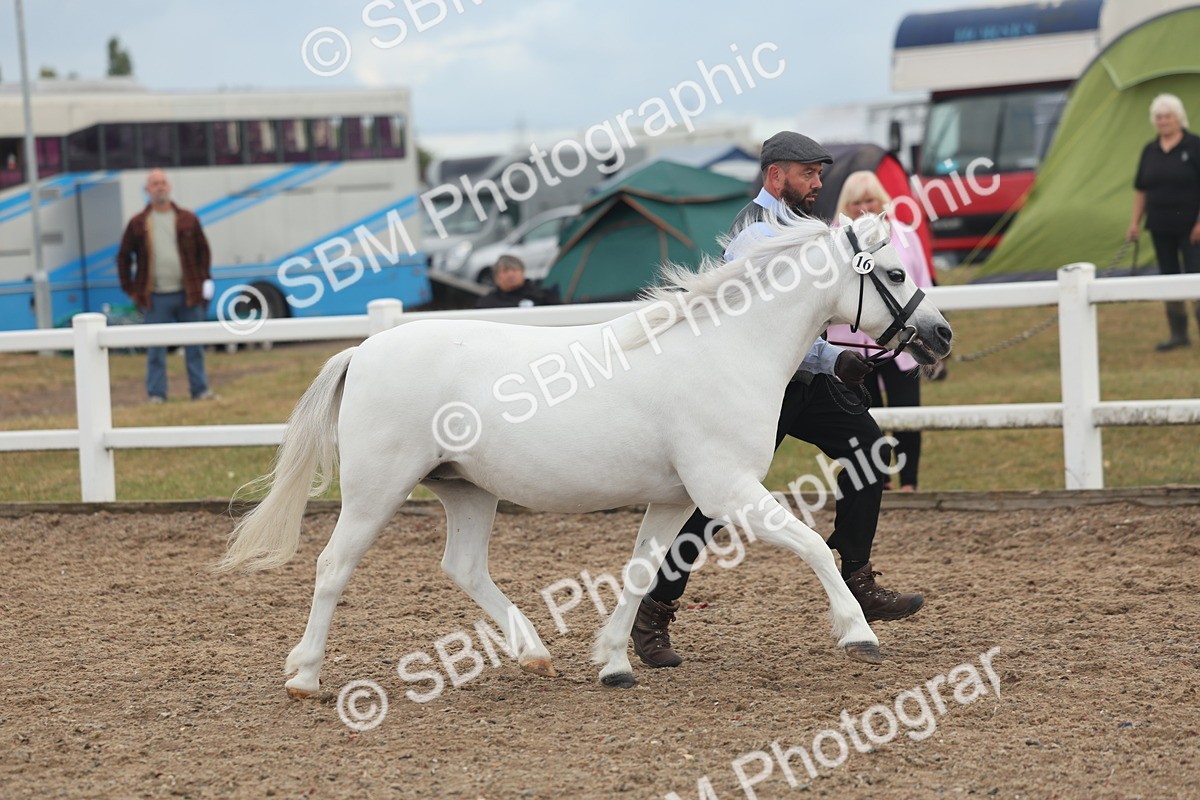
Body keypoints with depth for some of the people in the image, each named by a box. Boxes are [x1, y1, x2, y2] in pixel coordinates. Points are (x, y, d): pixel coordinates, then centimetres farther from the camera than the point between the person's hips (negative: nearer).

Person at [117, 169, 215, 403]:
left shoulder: (188, 220, 8)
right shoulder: (138, 223, 4)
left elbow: (203, 251, 13)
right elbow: (123, 257, 9)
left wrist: (205, 280, 3)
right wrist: (130, 289, 3)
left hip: (188, 295, 1)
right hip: (155, 297, -1)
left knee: (194, 346, 5)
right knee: (155, 349, 1)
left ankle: (200, 390, 12)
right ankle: (156, 394, 6)